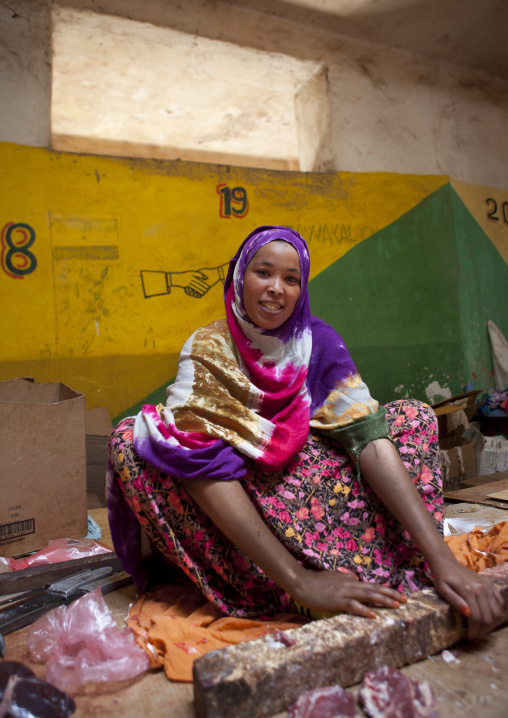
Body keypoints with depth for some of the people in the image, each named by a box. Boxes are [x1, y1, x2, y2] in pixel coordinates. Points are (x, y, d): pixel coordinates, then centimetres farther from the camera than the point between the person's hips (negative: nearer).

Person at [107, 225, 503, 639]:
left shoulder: (317, 340, -7)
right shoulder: (207, 350, -14)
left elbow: (367, 434, -20)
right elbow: (200, 462, -29)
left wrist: (441, 558, -31)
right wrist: (298, 580, -39)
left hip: (312, 488, 2)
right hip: (233, 507, -1)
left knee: (412, 416, -9)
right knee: (130, 440, -28)